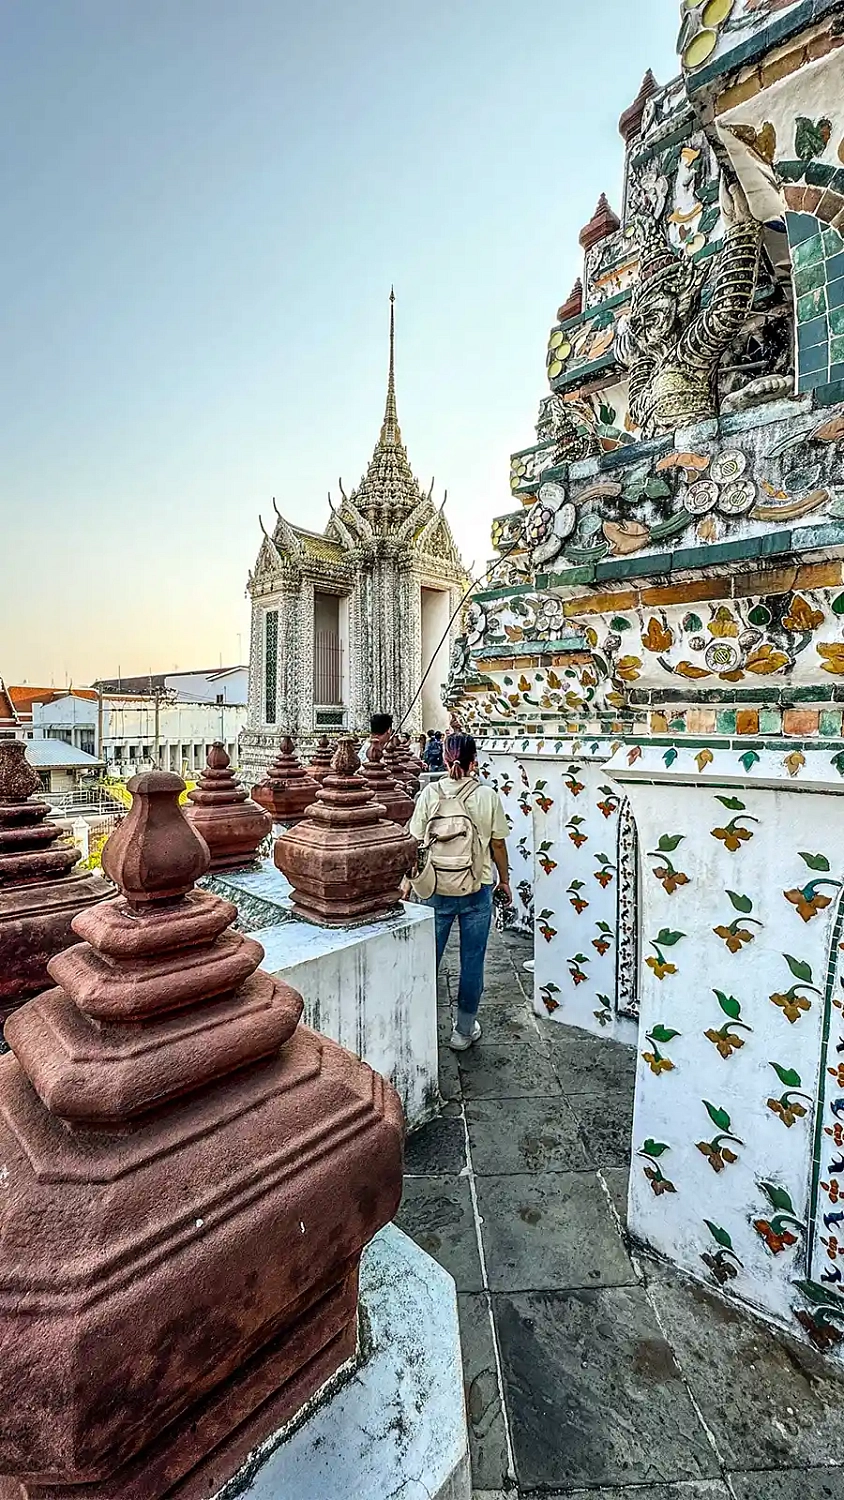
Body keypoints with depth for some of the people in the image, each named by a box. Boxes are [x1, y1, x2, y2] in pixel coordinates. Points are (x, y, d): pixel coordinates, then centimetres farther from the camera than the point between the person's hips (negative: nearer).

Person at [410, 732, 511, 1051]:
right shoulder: (487, 796, -10)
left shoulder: (429, 794, -8)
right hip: (477, 890, -1)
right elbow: (498, 845, -3)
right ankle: (464, 1031, 28)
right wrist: (504, 880, 13)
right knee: (472, 961, 13)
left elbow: (417, 842, -4)